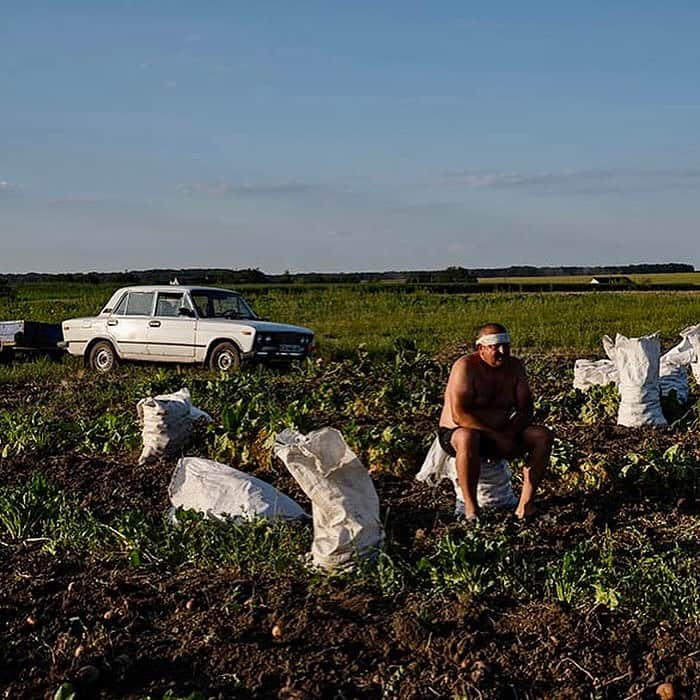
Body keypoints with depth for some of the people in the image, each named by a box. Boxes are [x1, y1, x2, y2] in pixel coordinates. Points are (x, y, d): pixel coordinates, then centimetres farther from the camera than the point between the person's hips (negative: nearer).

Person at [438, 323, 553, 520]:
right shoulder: (465, 366, -18)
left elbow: (525, 409, 0)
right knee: (468, 438, -41)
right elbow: (459, 415, -27)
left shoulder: (514, 367, 1)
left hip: (501, 435, 6)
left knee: (543, 435, -13)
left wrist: (508, 434, -20)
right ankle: (470, 507, -28)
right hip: (456, 433, -6)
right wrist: (496, 436, -31)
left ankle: (525, 504, -17)